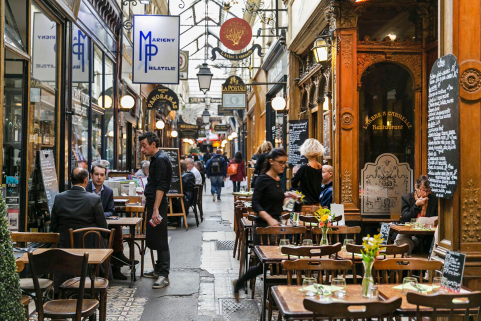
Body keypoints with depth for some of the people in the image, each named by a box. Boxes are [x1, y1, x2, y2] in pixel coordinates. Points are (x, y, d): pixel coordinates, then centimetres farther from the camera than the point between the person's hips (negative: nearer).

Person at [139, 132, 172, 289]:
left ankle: (164, 275, -3)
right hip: (152, 202, 10)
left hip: (158, 203, -10)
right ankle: (159, 269, 29)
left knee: (160, 240, -7)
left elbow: (161, 186, -23)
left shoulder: (160, 159, -16)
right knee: (153, 239, 17)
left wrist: (156, 209, -27)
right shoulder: (156, 159, 15)